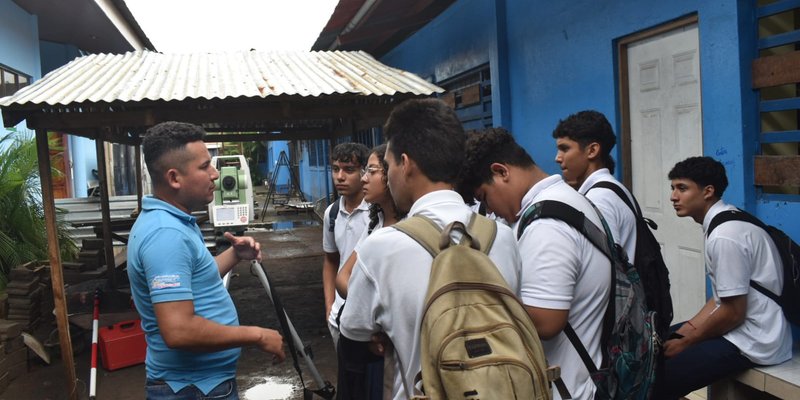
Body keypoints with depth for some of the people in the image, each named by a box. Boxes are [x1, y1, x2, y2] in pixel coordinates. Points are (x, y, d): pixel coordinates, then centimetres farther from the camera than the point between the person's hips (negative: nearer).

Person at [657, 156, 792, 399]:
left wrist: (686, 342, -9)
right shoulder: (728, 220, 7)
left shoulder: (724, 236, -23)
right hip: (742, 327, 10)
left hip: (751, 341, -10)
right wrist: (689, 327, 6)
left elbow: (733, 312, -21)